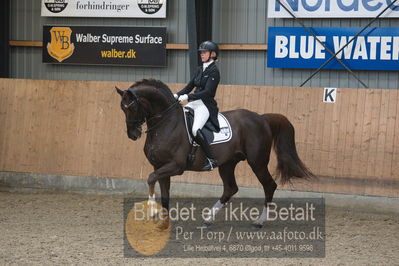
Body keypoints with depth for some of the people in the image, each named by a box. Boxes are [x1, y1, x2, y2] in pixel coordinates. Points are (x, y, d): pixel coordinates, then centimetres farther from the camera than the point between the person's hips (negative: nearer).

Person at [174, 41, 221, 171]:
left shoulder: (214, 71, -8)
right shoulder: (200, 70, 17)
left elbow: (207, 92, -18)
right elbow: (189, 86, 17)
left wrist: (188, 97, -25)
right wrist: (177, 95, -1)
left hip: (205, 105, -9)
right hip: (194, 103, 9)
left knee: (196, 130, -30)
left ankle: (212, 160, -22)